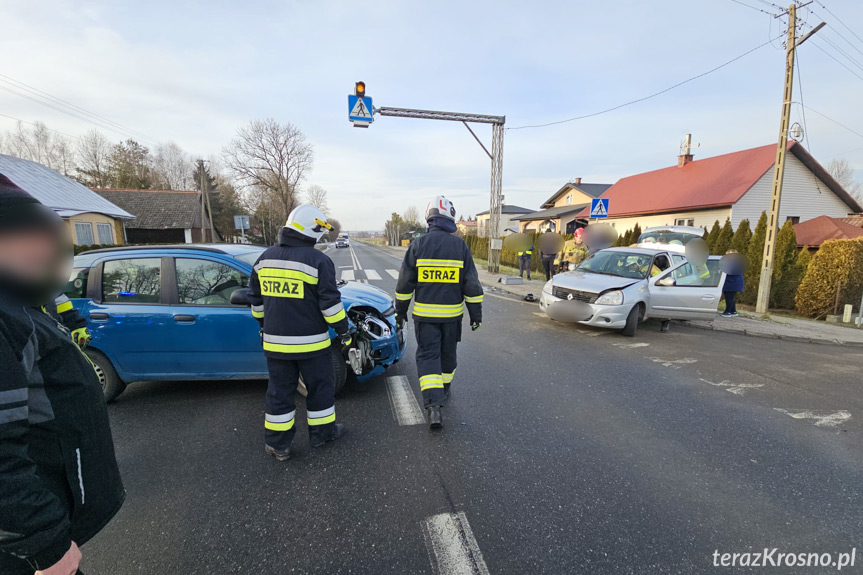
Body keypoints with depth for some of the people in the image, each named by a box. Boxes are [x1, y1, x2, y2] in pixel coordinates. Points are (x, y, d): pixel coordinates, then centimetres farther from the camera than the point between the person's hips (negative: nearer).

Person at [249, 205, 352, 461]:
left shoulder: (265, 258, 6)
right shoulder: (318, 260, -13)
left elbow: (257, 300, 14)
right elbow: (330, 302, -15)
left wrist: (264, 326, 26)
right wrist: (343, 331, -4)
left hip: (275, 341, 5)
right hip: (310, 342, -5)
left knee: (280, 391, 14)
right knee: (320, 387, 13)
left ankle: (277, 442, 23)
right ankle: (322, 432, 27)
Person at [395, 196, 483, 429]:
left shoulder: (418, 245, -6)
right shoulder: (460, 246, -4)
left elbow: (405, 282, -3)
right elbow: (472, 284, -2)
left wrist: (400, 310, 9)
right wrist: (476, 313, 7)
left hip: (425, 313, -1)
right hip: (452, 313, 1)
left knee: (427, 356, 3)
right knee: (448, 353, 19)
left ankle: (434, 405, -7)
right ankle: (444, 390, 38)